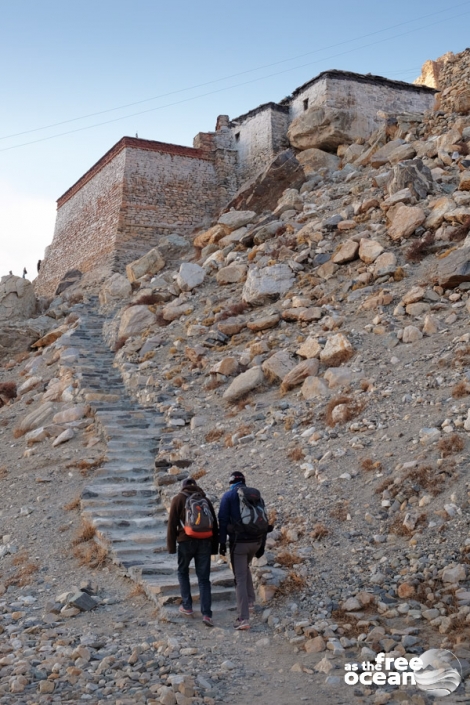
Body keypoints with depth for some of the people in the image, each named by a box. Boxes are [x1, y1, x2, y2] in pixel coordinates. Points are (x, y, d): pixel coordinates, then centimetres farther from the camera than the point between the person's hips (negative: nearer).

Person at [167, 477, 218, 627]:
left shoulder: (178, 499, 5)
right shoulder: (205, 499, 15)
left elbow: (172, 524, -2)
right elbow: (214, 524, 14)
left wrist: (171, 546, 0)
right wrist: (214, 547, 16)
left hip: (186, 541, -2)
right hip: (205, 541, 3)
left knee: (183, 572, 20)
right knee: (204, 578, 5)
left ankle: (187, 606, 19)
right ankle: (206, 614, -5)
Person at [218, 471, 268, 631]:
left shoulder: (228, 496, 0)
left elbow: (223, 521, -7)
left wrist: (222, 543, -3)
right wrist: (262, 545, 15)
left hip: (238, 542, -5)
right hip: (256, 541, 5)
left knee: (240, 578, -1)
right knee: (245, 567, 31)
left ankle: (244, 619, -6)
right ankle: (250, 602, 29)